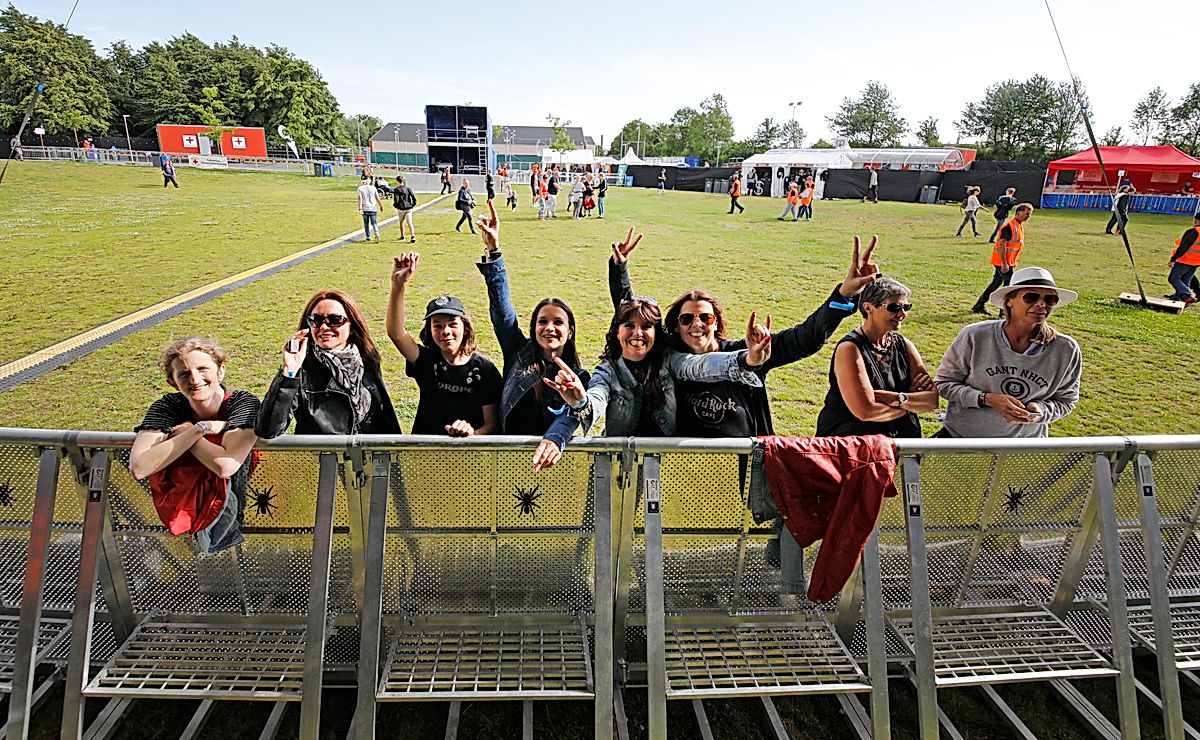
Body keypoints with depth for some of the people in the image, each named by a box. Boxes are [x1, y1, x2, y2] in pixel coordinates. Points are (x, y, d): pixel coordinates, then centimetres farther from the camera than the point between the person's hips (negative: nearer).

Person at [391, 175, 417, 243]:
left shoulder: (396, 190, -6)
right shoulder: (408, 188, 2)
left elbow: (396, 200, -14)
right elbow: (414, 197, -4)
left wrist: (395, 205, 4)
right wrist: (413, 205, 9)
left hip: (401, 208, -2)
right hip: (409, 208, 2)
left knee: (401, 222, 19)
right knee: (410, 223, -5)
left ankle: (402, 237, 28)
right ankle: (412, 236, -23)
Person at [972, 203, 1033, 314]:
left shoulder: (1020, 226, 15)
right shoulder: (1010, 226, -17)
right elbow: (1002, 244, -22)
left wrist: (1013, 262, 22)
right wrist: (1004, 264, -25)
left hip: (1009, 262, 10)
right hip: (1003, 261, -10)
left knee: (997, 282, 14)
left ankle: (979, 306, 20)